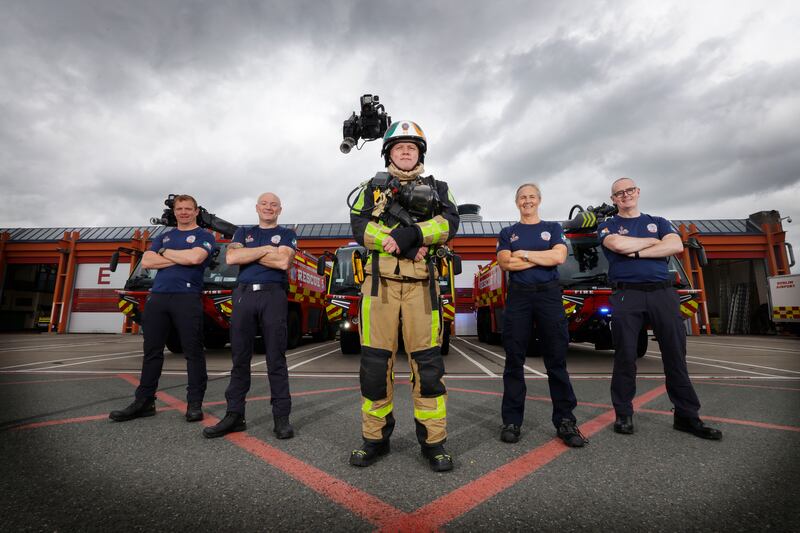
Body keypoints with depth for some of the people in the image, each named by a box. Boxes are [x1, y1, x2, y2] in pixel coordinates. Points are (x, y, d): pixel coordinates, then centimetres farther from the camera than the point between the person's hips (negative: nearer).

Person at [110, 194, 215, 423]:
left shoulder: (204, 236, 6)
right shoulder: (163, 237, 23)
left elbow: (196, 257, -14)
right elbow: (147, 261, 7)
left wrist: (165, 252, 1)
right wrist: (180, 258, -3)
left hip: (187, 298, -5)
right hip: (157, 297, 5)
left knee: (193, 352, -2)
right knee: (152, 351, 8)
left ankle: (194, 404, 5)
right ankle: (144, 402, 18)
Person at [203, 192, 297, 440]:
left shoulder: (286, 234, 11)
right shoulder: (243, 232, 20)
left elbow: (283, 262, -8)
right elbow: (231, 258, 0)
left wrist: (247, 254, -1)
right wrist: (265, 249, -4)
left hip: (273, 295, -3)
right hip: (243, 294, 3)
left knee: (276, 359, -1)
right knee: (240, 358, 6)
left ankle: (281, 418, 5)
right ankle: (234, 416, 16)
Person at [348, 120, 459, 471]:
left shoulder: (436, 188, 19)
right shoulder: (373, 186, 19)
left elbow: (450, 222, -1)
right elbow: (359, 225, 3)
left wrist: (413, 232, -16)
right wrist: (393, 241, -13)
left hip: (420, 283, 0)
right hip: (380, 281, 1)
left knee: (427, 362, 0)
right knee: (375, 361, 3)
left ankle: (433, 441, 14)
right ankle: (375, 437, 19)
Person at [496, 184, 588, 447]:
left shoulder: (553, 228, 14)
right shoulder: (507, 233, 14)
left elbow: (559, 257, -5)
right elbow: (505, 262, -4)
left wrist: (524, 254, -4)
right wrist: (543, 258, -5)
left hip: (549, 295, 0)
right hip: (518, 297, 0)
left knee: (557, 360, 2)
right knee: (514, 360, 1)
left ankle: (565, 421, 12)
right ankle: (512, 421, 9)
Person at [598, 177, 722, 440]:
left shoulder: (658, 222, 19)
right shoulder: (608, 226, 11)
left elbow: (676, 246, 0)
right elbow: (618, 244, -12)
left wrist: (636, 252, -8)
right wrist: (652, 241, 2)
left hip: (663, 292, 3)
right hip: (626, 295, -3)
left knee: (676, 356, 5)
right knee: (625, 357, 0)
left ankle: (686, 416, 17)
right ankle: (623, 415, 11)